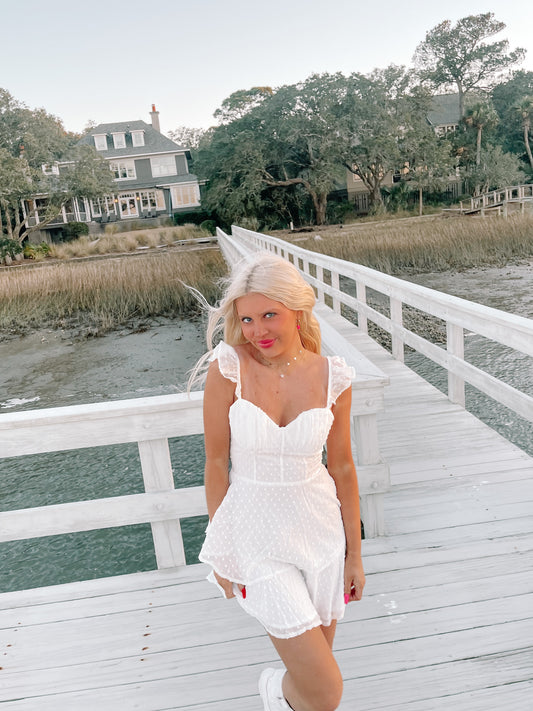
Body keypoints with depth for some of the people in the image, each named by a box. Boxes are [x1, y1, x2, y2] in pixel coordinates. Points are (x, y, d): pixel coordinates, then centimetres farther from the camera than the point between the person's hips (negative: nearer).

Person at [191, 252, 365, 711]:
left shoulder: (332, 377, -9)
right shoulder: (228, 368, -16)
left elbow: (342, 467, 1)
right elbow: (217, 463, -8)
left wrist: (354, 553, 8)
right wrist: (221, 553, -2)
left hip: (319, 528, 3)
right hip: (255, 532, -2)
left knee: (316, 666, 20)